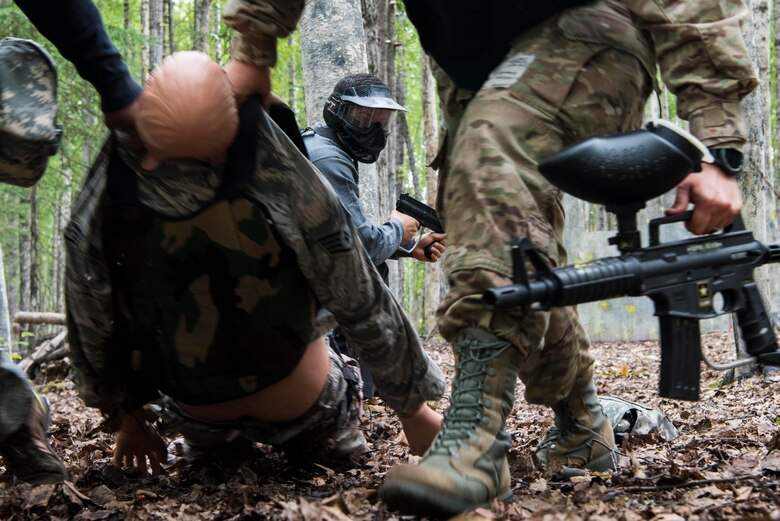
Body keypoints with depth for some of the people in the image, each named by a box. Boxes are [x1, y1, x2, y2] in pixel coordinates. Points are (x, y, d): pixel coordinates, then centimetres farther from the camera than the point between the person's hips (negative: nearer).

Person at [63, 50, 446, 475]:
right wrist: (412, 407, -1)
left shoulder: (94, 215, -24)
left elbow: (90, 337, -7)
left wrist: (127, 421, 14)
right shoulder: (281, 186, -31)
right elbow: (363, 304, -18)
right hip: (299, 410, -1)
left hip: (199, 422, 2)